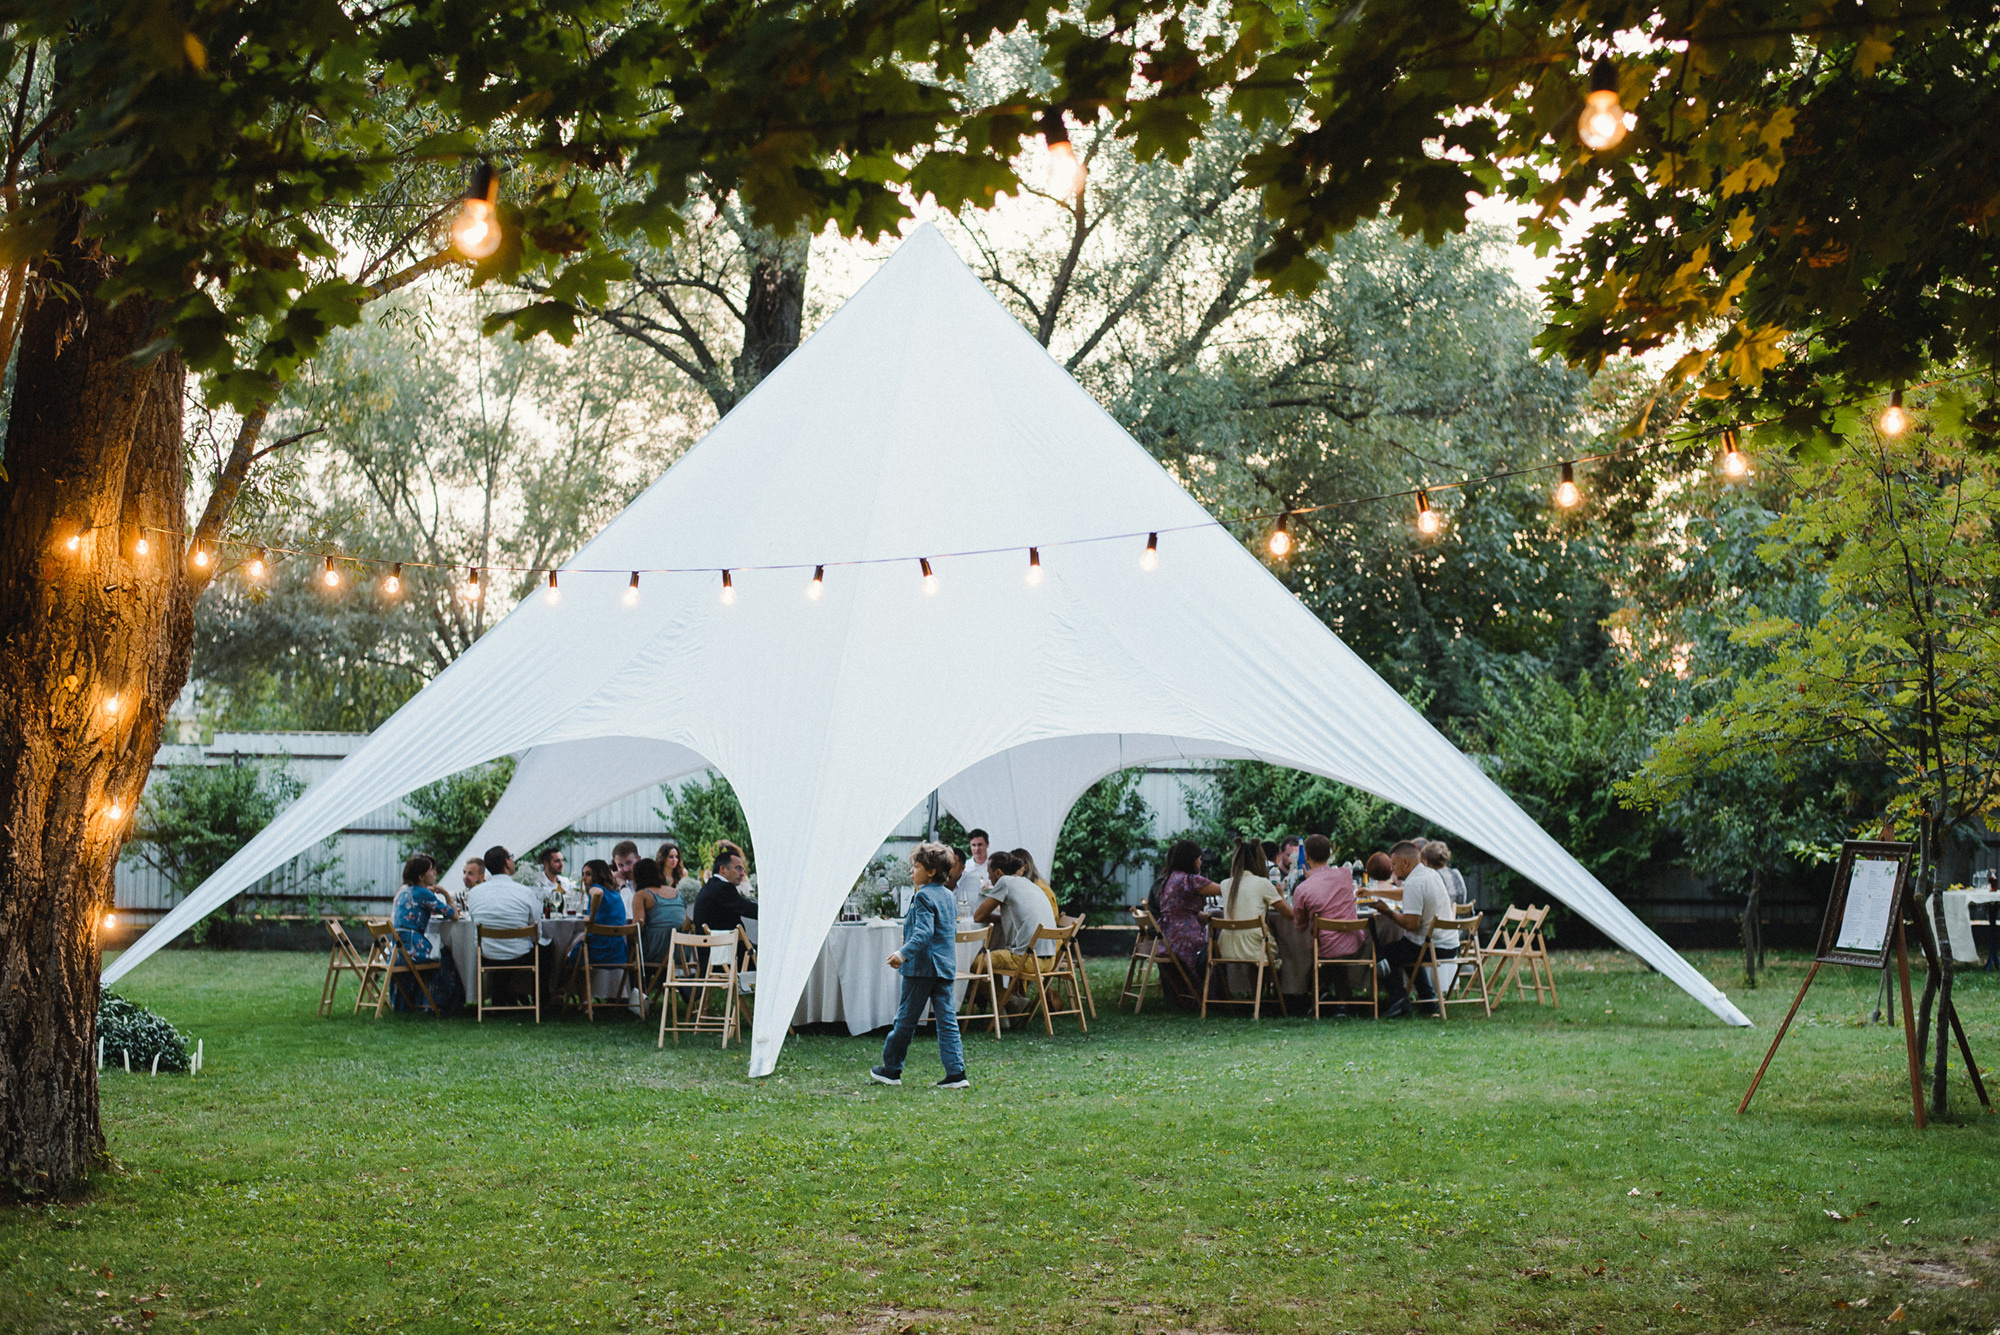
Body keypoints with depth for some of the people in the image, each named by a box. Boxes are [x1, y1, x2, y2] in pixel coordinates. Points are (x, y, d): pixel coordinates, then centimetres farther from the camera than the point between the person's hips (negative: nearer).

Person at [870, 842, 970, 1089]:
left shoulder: (923, 897, -12)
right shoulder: (949, 896, 14)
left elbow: (923, 932, -24)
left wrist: (903, 953, -32)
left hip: (921, 967, -8)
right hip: (946, 966, 8)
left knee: (906, 1020, 4)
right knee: (947, 1020, 4)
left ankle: (891, 1070, 15)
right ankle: (956, 1072, -4)